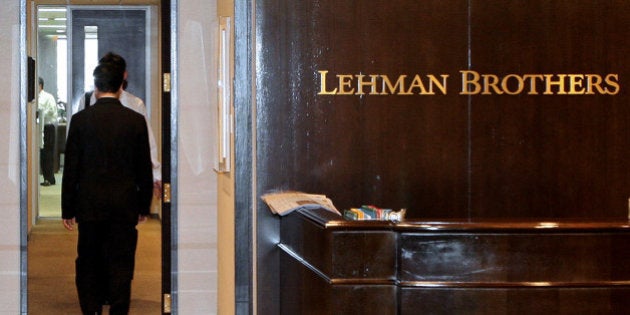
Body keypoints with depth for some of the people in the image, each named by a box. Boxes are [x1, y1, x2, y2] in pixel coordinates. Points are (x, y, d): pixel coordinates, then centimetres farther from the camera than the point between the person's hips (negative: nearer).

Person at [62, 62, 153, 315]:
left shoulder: (80, 120, -4)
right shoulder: (136, 120, -2)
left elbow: (71, 168, -2)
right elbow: (144, 168, 2)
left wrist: (68, 209, 4)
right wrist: (144, 206, 13)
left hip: (90, 207, 0)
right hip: (125, 206, 0)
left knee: (88, 265, 10)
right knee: (120, 266, 4)